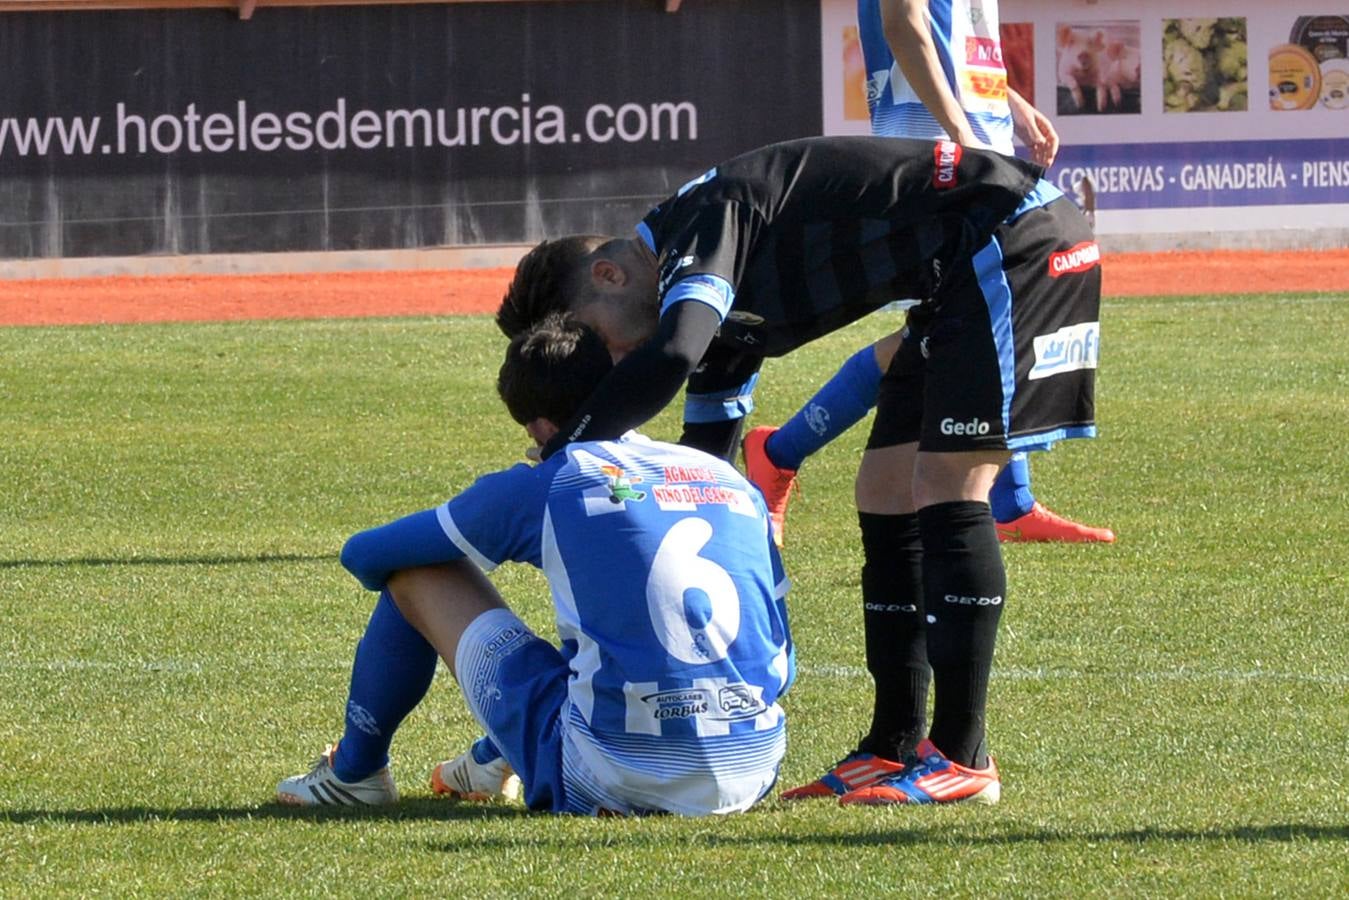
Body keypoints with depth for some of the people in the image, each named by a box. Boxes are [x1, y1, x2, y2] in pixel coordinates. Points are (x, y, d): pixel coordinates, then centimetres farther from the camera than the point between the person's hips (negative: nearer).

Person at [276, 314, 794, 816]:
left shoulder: (547, 485, 3)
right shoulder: (736, 483, 13)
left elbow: (365, 556, 15)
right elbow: (781, 667, 19)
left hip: (609, 781, -5)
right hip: (752, 778, 5)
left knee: (419, 573, 15)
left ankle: (354, 771, 34)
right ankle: (493, 763, 54)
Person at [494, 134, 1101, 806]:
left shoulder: (703, 218, -16)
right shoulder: (731, 317, 13)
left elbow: (669, 357, -34)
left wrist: (557, 459, -25)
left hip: (1015, 242, -10)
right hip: (962, 275, 10)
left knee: (944, 489, -13)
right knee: (886, 494, 10)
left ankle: (963, 758, -11)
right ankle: (895, 749, 14)